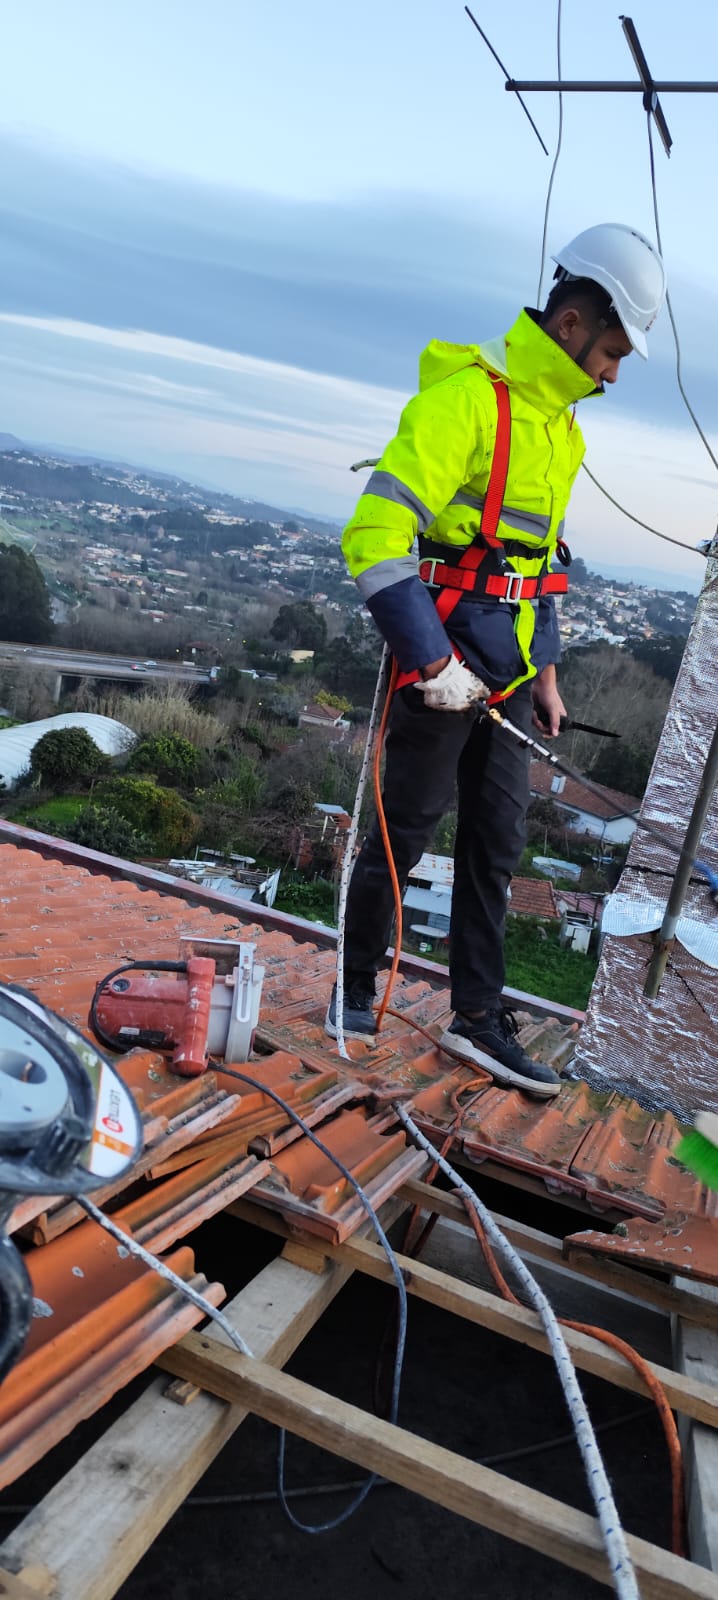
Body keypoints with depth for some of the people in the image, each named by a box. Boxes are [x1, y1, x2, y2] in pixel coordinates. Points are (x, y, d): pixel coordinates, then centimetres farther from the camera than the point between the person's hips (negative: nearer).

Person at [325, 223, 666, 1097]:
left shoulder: (558, 426, 14)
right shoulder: (465, 399, -15)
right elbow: (374, 539, -23)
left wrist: (545, 672, 19)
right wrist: (431, 661, -23)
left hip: (508, 671, 8)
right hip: (446, 665, -8)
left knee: (497, 842, 10)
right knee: (405, 833, 4)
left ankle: (477, 1016, 22)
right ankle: (355, 995, 25)